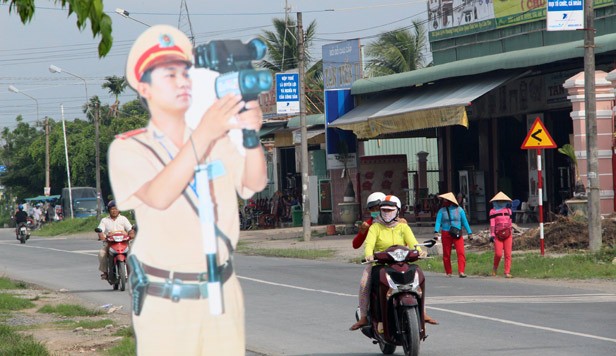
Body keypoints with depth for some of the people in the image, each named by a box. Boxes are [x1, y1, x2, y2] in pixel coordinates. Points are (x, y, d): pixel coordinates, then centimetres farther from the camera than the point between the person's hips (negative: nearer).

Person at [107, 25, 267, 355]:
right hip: (164, 302, -4)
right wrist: (202, 136, -34)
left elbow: (256, 183, -7)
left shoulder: (219, 140, 7)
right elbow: (159, 197, -23)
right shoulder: (128, 148, -5)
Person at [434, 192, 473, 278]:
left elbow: (465, 222, 11)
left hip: (457, 234, -1)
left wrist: (469, 233, 11)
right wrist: (436, 232, -21)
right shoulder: (442, 211, 4)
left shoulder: (459, 210, 5)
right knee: (446, 254, 5)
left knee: (461, 252, -15)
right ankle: (448, 273, 17)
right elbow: (438, 222, -6)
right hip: (446, 234, 1)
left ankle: (461, 272, -21)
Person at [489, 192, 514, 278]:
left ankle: (507, 273, -3)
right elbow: (492, 223, -2)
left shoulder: (508, 210, 17)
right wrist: (492, 235, -11)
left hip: (508, 235, 3)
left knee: (508, 254, -4)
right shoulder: (493, 211, 5)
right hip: (498, 235, -3)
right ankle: (495, 267, 18)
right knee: (498, 254, -11)